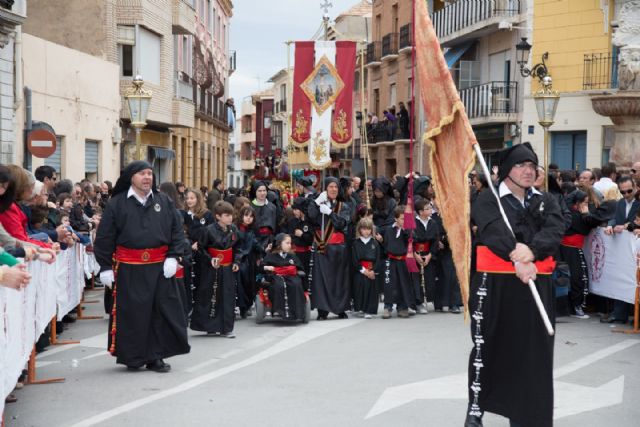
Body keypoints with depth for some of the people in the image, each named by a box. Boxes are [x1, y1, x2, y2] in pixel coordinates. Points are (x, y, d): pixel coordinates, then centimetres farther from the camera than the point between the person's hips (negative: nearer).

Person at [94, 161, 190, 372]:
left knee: (161, 311, 3)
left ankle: (155, 356, 14)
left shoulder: (164, 202, 8)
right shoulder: (117, 204, 1)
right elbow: (105, 237, 1)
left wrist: (173, 257, -3)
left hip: (159, 267, 2)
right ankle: (133, 357, 16)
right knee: (131, 313, 3)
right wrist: (105, 267, -4)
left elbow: (177, 230, 8)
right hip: (129, 269, -2)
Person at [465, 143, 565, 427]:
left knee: (532, 350, 5)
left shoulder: (546, 202, 12)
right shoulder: (487, 201, 0)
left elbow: (555, 230, -7)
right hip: (494, 283, -3)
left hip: (536, 284, 4)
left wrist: (532, 250, -27)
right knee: (486, 347, 4)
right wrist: (516, 258, -34)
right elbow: (494, 232, -18)